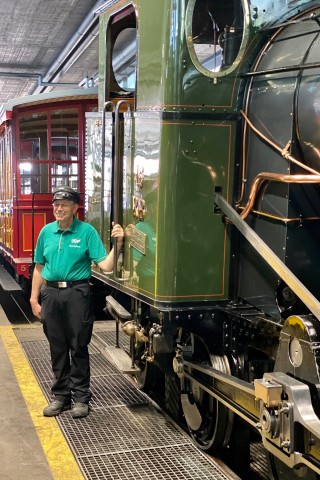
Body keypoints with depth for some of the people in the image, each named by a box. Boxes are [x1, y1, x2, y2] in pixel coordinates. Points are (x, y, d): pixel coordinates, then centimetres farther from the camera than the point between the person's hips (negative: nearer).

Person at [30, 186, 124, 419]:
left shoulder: (87, 231, -5)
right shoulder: (46, 232, 6)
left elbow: (105, 265, -11)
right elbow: (39, 268, 12)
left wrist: (118, 244, -25)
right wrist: (34, 298, 9)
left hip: (77, 294, -4)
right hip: (51, 294, 4)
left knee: (78, 347, 4)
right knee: (57, 348, 12)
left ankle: (81, 397, 16)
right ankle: (60, 395, 25)